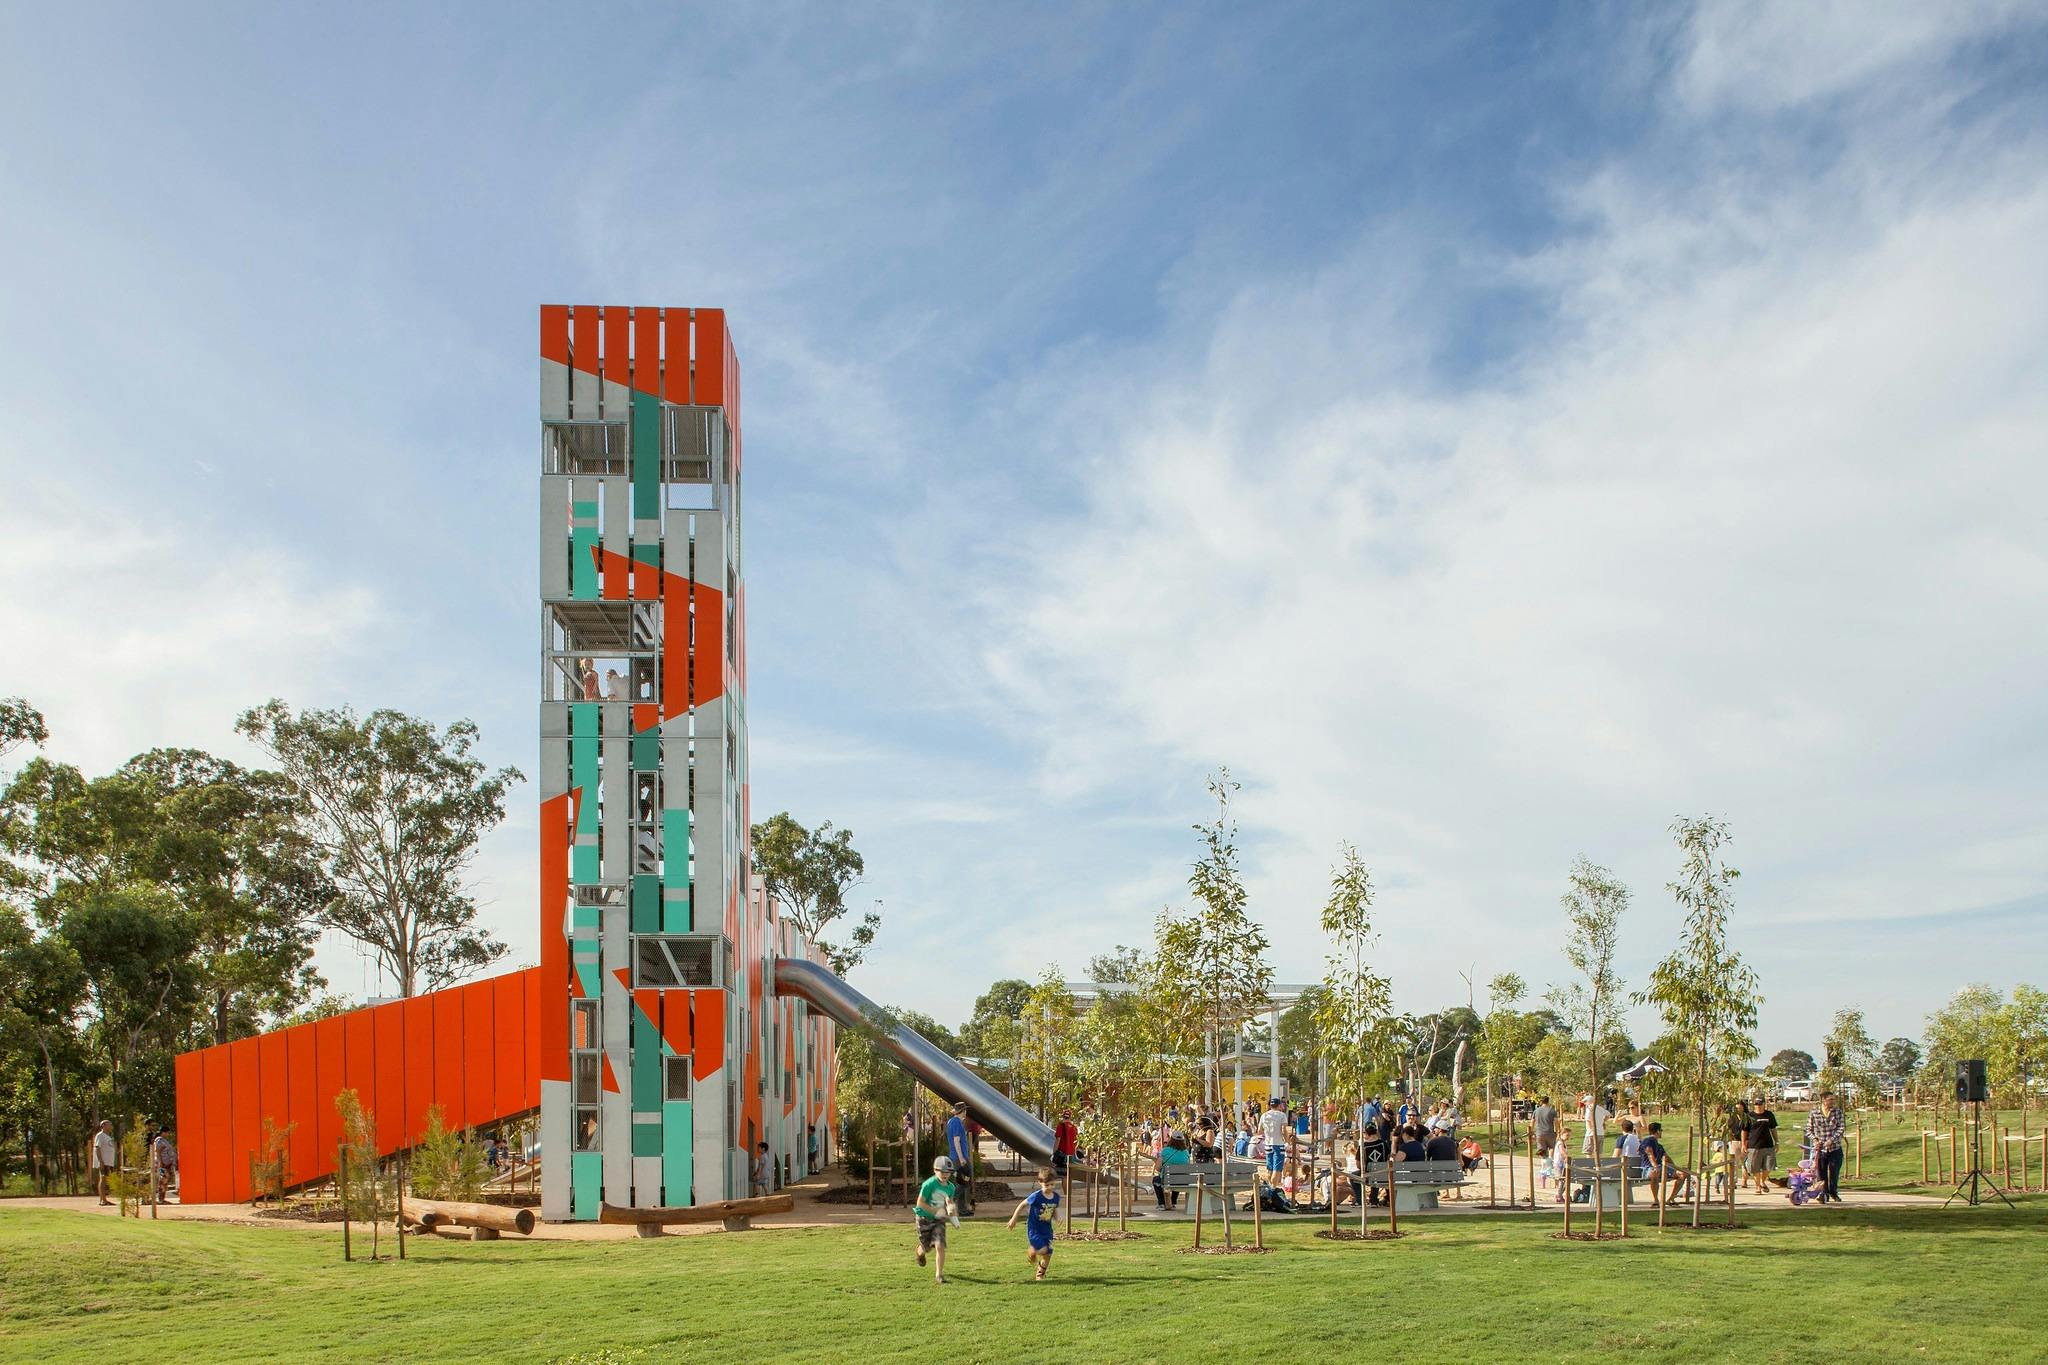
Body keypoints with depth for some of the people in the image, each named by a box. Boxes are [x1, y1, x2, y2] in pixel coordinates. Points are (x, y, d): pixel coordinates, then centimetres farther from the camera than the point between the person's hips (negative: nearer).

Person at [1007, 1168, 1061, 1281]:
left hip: (1047, 1229, 5)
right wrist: (1013, 1219, -2)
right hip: (1034, 1229, -5)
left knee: (1048, 1254, 5)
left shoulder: (1056, 1196, -3)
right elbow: (1023, 1205, -7)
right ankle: (1031, 1254, 15)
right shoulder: (1036, 1196, -20)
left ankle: (1040, 1275, 29)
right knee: (1042, 1249, -21)